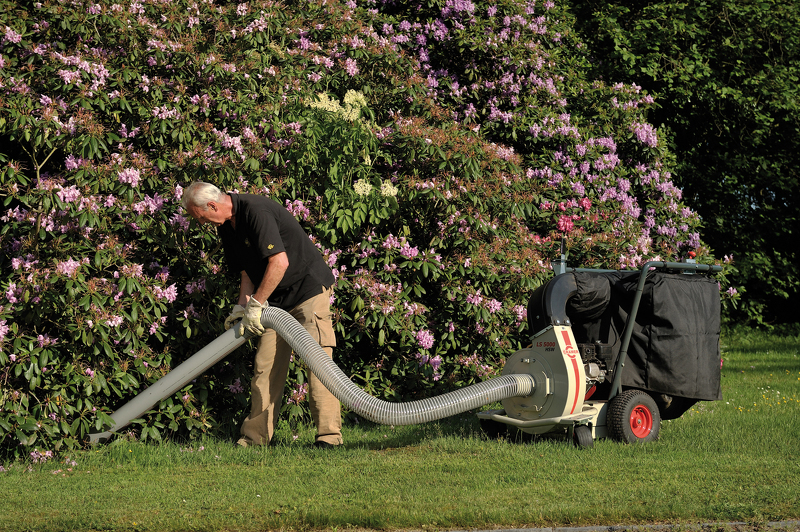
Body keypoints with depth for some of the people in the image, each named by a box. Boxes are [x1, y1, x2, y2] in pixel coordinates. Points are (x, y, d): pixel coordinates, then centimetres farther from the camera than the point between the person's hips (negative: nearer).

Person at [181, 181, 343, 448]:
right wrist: (242, 306, 0)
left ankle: (329, 433, -16)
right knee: (266, 364, 4)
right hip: (276, 300, 9)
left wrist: (256, 305, -22)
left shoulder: (256, 211, -23)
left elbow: (279, 262, -29)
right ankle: (256, 436, 6)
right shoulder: (227, 226, 7)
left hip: (309, 285, -9)